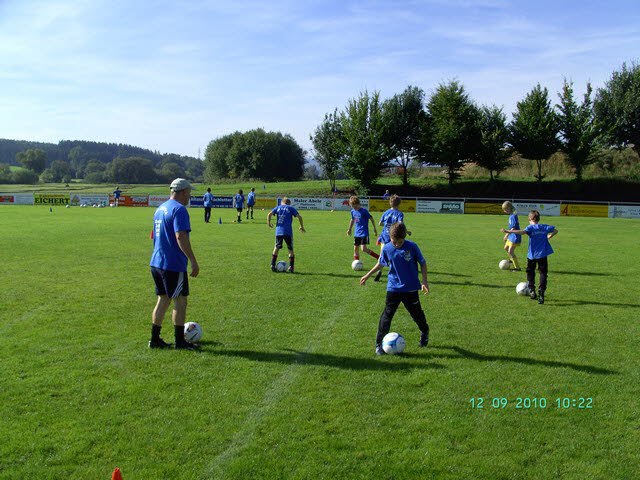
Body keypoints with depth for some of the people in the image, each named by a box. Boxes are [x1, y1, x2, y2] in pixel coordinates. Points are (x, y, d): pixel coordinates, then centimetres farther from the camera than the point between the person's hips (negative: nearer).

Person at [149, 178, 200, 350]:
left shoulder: (160, 208, 16)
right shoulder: (179, 209, -14)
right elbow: (181, 237, -24)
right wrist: (193, 261, -22)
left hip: (157, 263, 9)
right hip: (173, 265, -9)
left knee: (163, 300, 15)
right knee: (180, 302, 2)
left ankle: (155, 339, 19)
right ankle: (180, 342, 9)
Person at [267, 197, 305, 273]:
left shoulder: (278, 207, 13)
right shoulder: (291, 208, 8)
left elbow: (269, 214, 0)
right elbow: (299, 217, 0)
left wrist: (269, 223, 12)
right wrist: (302, 226, 11)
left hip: (278, 231, 2)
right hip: (288, 232, -2)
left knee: (276, 248, 16)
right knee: (290, 249, 8)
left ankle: (272, 265, 11)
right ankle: (291, 267, 4)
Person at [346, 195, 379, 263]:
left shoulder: (364, 211, -14)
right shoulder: (353, 211, 5)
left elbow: (371, 218, -6)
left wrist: (374, 228, -3)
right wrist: (349, 229, 30)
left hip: (364, 233, -7)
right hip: (357, 233, 7)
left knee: (364, 249, -16)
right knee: (356, 248, 7)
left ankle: (378, 257, -3)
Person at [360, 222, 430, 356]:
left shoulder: (412, 247, -11)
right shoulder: (387, 249, -6)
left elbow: (423, 263, 0)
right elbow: (380, 263, 11)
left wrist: (424, 281, -7)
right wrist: (367, 275, 16)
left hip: (411, 288, -1)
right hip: (393, 288, 1)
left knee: (417, 313, 13)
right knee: (387, 315, -3)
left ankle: (424, 332, 42)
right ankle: (379, 343, 4)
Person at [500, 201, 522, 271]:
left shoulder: (514, 216, -21)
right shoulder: (511, 215, 8)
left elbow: (514, 228, -26)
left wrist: (507, 234, -31)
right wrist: (507, 234, 23)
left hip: (515, 237, -10)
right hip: (511, 236, 10)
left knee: (510, 251, -11)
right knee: (506, 248, 24)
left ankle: (517, 267, -5)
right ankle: (512, 260, 48)